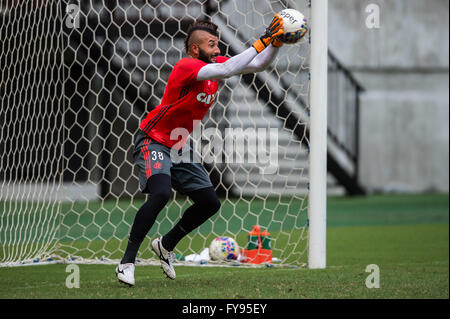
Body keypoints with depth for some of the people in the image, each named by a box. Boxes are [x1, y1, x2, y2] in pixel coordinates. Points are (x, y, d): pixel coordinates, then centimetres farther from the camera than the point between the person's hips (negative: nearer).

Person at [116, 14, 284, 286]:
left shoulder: (215, 63, 1)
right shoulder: (186, 67, -23)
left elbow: (259, 65, 4)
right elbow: (226, 70, -38)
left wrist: (276, 42, -14)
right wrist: (262, 42, -36)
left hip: (180, 148, 9)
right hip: (153, 141, -9)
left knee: (210, 203, 5)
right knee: (160, 194, -30)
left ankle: (166, 245, 27)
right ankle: (127, 263, -23)